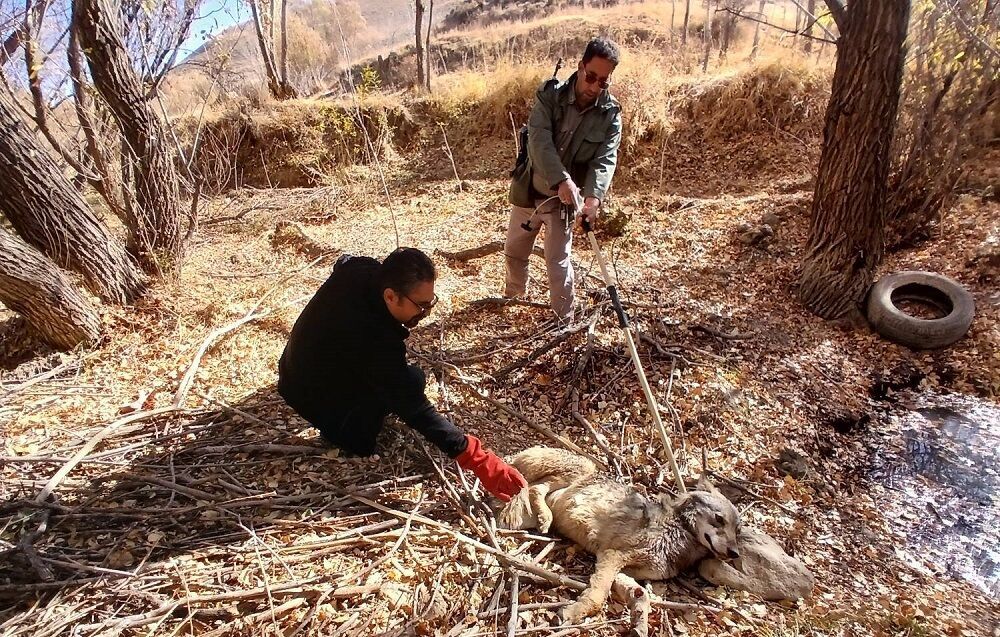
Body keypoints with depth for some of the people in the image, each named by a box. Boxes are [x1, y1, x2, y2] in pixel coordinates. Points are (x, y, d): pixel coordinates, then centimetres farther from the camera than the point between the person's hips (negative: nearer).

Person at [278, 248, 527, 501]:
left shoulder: (358, 269, -17)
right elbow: (416, 410, -36)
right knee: (411, 380, -22)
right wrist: (478, 460, -36)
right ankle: (345, 430, -2)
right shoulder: (374, 339, -39)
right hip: (316, 401, -8)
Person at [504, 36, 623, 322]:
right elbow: (540, 140, -27)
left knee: (558, 262, -4)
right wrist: (561, 179, -41)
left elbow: (605, 160, -19)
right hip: (529, 190, 2)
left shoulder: (610, 114, -11)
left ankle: (564, 321, 11)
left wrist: (594, 196, -39)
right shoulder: (550, 94, -13)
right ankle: (513, 298, 45)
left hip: (565, 199, -2)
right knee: (514, 251, 19)